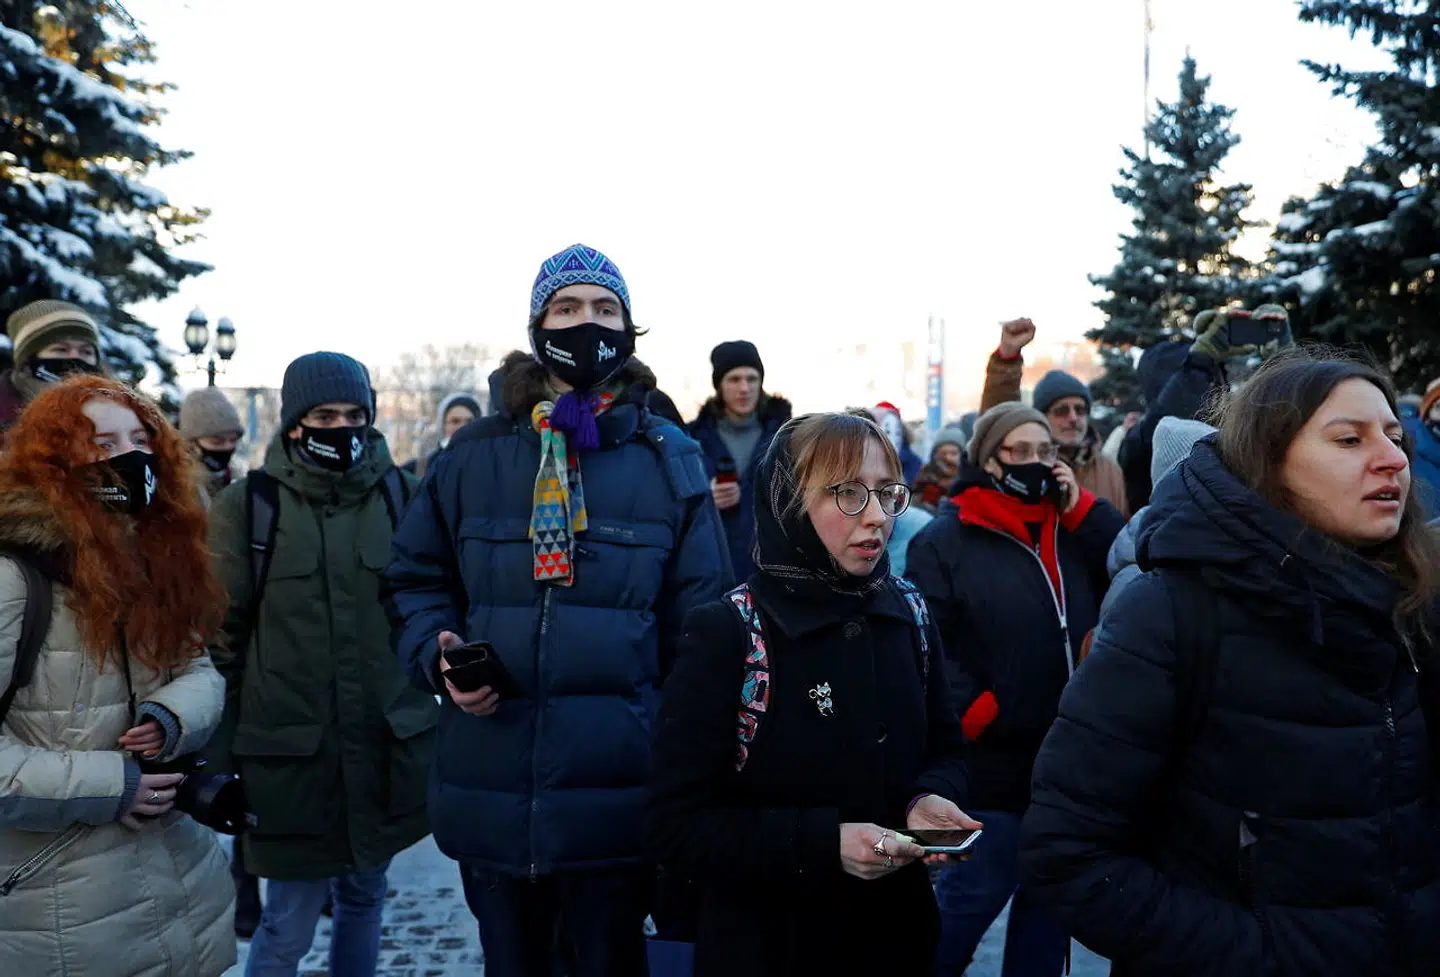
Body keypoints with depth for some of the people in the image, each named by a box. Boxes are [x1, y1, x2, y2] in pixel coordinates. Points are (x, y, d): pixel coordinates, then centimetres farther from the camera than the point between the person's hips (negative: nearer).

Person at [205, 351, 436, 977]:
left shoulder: (399, 493, 3)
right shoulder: (248, 504, -4)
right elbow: (220, 637, -1)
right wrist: (217, 756, -2)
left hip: (388, 743, 3)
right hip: (289, 749, -3)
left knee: (363, 896, 16)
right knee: (289, 924, 1)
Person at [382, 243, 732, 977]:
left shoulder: (671, 462, 1)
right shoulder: (474, 456, 4)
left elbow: (698, 625, 1)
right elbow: (415, 579, 14)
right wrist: (438, 656, -7)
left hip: (616, 798, -2)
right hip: (491, 791, 2)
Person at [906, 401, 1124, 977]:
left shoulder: (1071, 529, 9)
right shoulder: (945, 540, -8)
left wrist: (1080, 505, -6)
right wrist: (975, 713, -19)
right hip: (993, 763, -6)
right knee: (971, 899, 4)